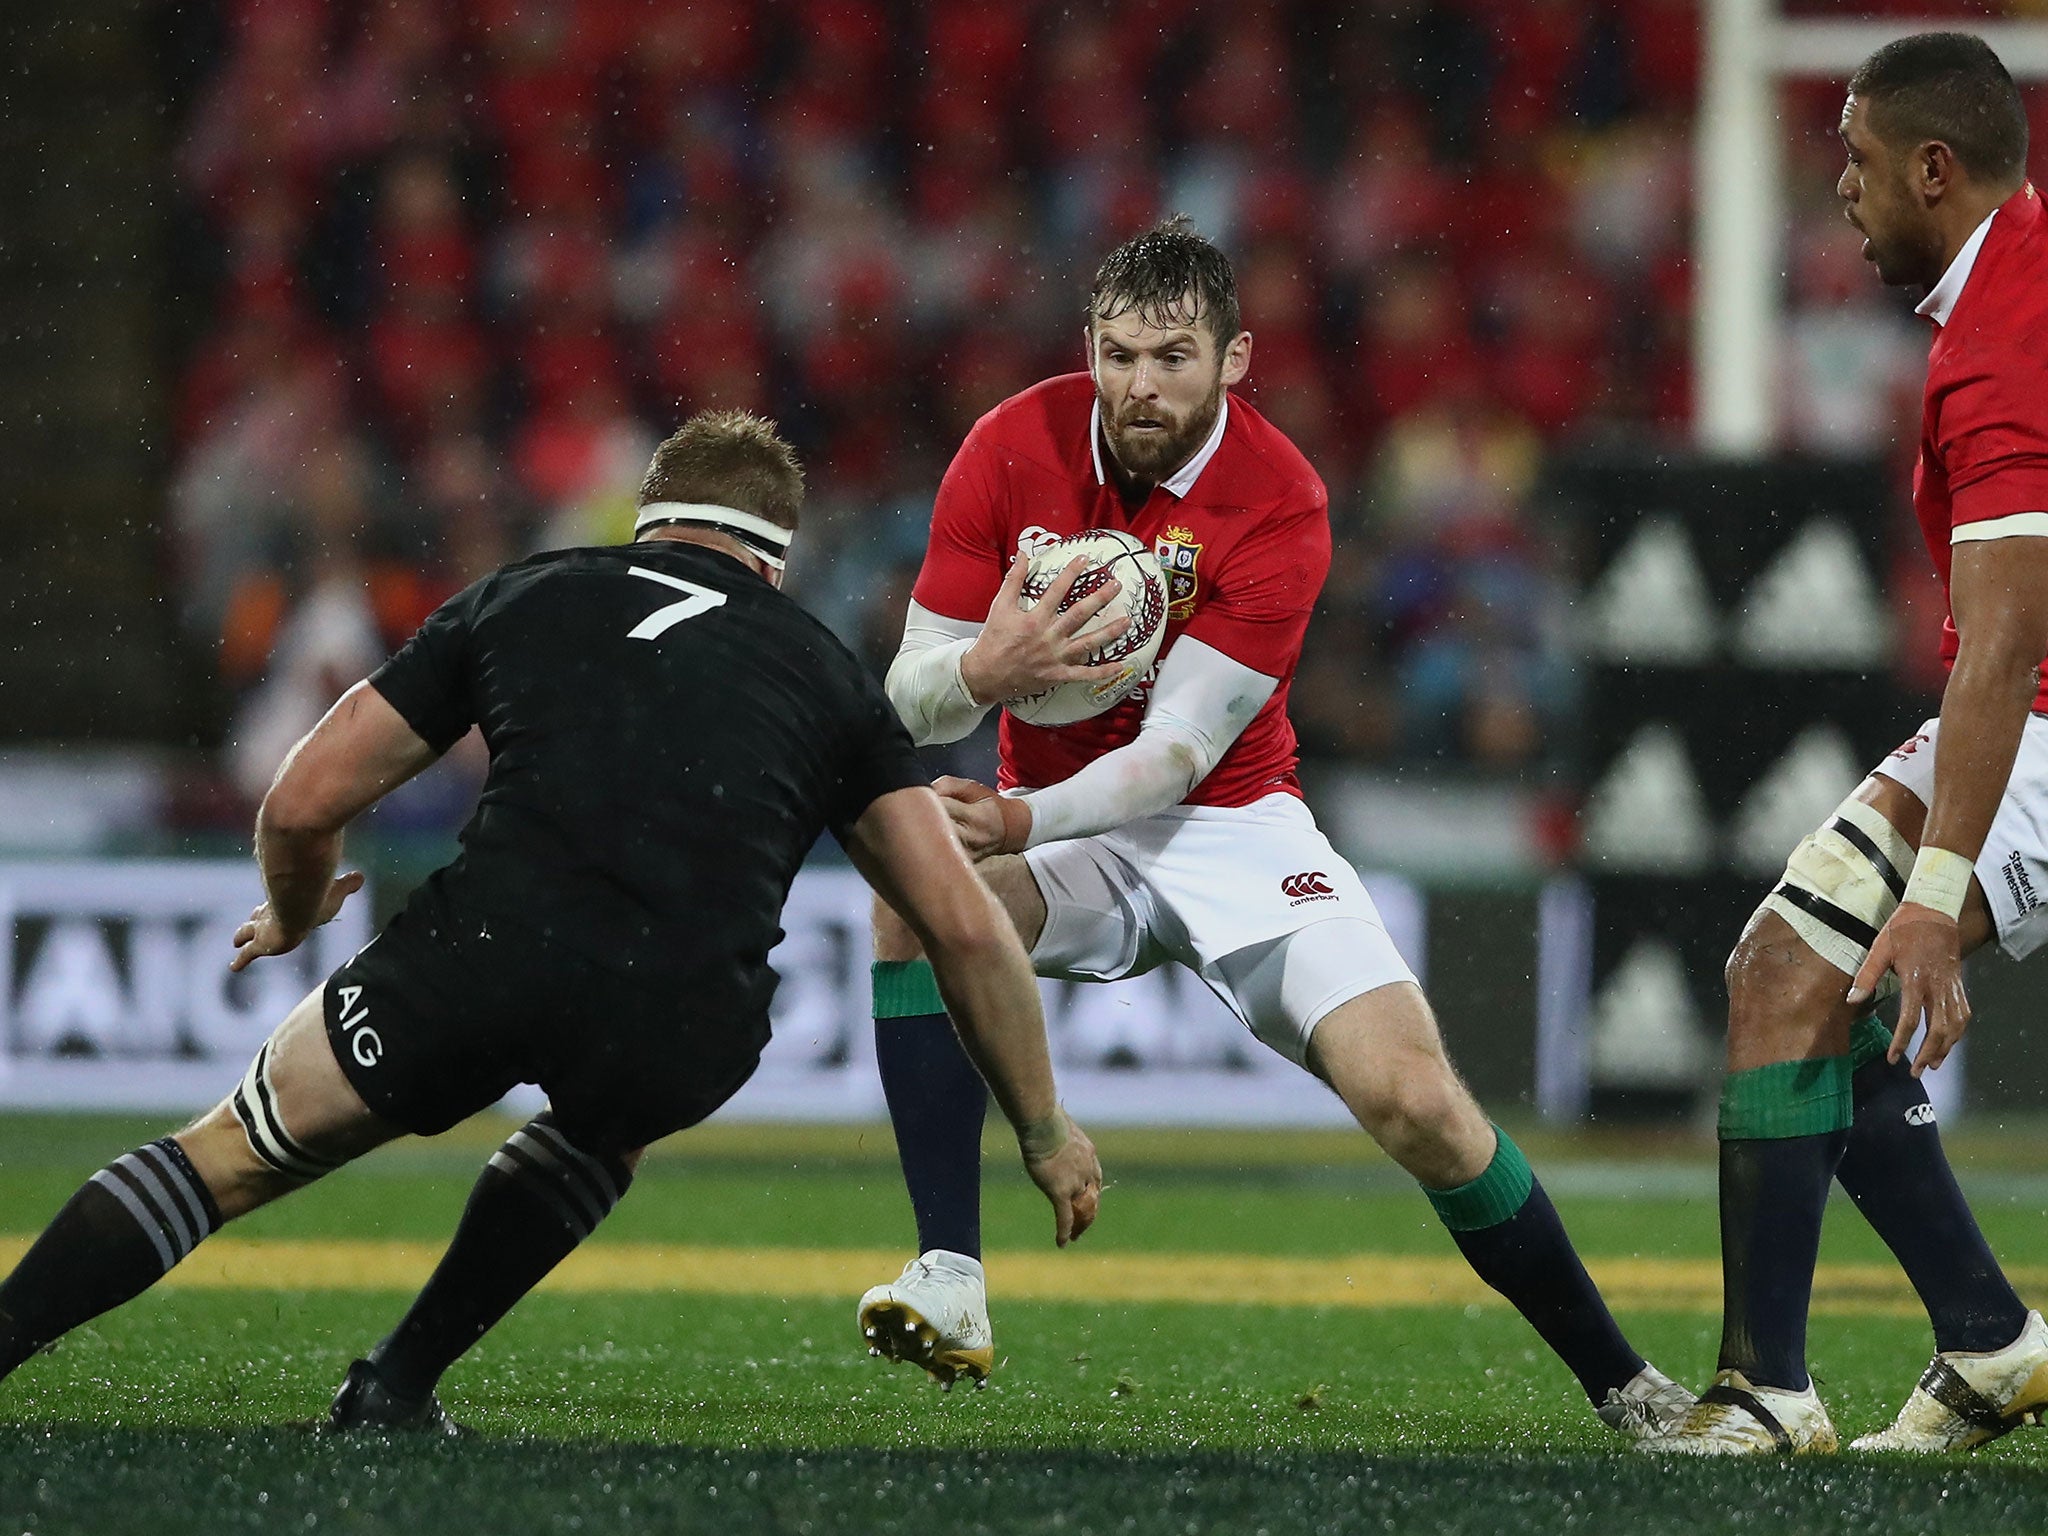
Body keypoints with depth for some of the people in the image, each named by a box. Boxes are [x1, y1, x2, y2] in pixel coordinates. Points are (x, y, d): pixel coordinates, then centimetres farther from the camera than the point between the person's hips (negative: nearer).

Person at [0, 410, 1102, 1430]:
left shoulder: (525, 595, 24)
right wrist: (1045, 1132, 33)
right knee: (609, 1119, 37)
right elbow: (966, 928, 21)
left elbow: (302, 804, 23)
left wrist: (292, 918, 45)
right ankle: (393, 1393, 28)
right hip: (687, 1031, 1)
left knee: (236, 1155, 19)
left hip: (490, 958, -1)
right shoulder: (830, 676, 26)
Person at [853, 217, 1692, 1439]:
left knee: (1415, 1100, -18)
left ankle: (1622, 1382, 1)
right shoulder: (1014, 450, -11)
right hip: (1064, 832, 2)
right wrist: (981, 671, -33)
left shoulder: (1279, 503, -18)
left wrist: (1028, 819, -40)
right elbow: (910, 698, -9)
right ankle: (949, 1285, -30)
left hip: (1230, 827, -2)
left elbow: (1176, 751, -23)